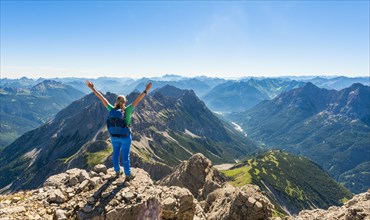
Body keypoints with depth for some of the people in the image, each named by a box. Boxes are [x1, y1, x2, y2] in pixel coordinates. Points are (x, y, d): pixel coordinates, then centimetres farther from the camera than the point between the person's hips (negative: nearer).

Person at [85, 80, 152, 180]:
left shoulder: (111, 109, -13)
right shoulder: (126, 111, -23)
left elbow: (102, 98, -9)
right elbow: (137, 100, -31)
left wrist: (92, 88, -5)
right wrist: (146, 90, -36)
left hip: (114, 136, 4)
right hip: (125, 137, -4)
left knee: (116, 153, 22)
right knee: (125, 155, 10)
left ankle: (117, 171, 41)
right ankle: (128, 175, 25)